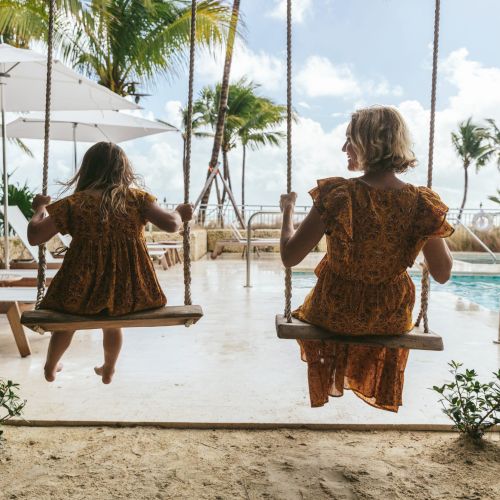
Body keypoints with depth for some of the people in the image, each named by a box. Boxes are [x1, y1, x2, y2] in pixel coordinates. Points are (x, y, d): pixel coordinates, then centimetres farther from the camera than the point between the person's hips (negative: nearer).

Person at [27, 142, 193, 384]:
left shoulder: (74, 203, -4)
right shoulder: (137, 197, -3)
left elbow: (34, 236, -3)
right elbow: (170, 224, -13)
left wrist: (40, 209, 16)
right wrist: (179, 213, 10)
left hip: (82, 293, -1)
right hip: (129, 294, 1)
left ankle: (50, 367, 57)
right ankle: (108, 370, 58)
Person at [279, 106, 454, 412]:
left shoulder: (337, 195, -24)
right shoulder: (422, 203, -18)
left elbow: (290, 257, -18)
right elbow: (442, 274, -8)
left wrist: (288, 211, -2)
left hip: (334, 314, -2)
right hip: (392, 319, 2)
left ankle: (333, 381, 56)